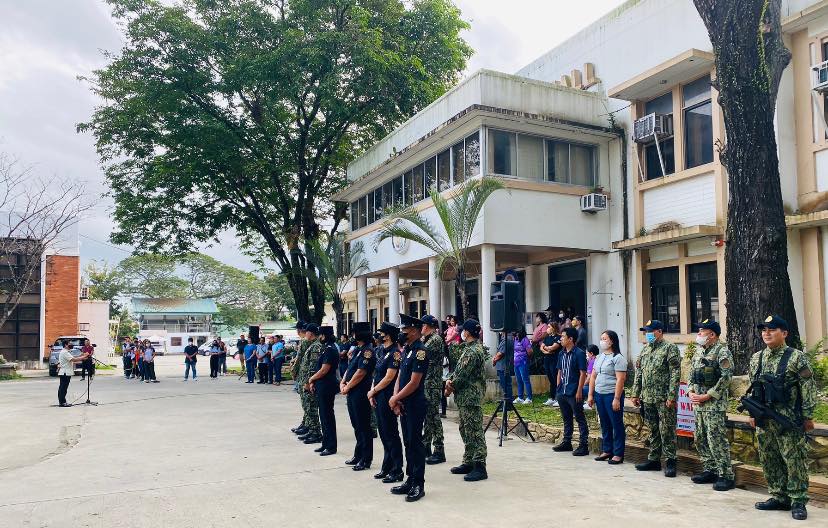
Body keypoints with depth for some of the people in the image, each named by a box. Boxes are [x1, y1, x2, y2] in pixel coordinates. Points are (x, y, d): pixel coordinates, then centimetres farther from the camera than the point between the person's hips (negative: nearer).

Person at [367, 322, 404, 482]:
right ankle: (386, 467, 27)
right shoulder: (380, 350, 10)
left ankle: (397, 471, 7)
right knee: (383, 433, 16)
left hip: (387, 397, -9)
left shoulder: (395, 353, -16)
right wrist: (372, 392, 4)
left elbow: (388, 378, -18)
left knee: (391, 434, -2)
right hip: (378, 398, 9)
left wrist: (373, 391, -8)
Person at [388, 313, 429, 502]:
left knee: (416, 443, -2)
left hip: (415, 405, -9)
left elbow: (414, 382, -19)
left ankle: (419, 485, 7)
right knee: (408, 443, 14)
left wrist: (395, 398, -11)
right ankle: (410, 481, 23)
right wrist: (396, 398, -1)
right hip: (403, 405, 9)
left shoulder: (420, 351, -16)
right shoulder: (406, 350, 12)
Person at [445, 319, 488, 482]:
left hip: (471, 397, -11)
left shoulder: (474, 351, -18)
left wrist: (451, 387, -5)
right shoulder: (470, 348, 15)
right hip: (465, 397, 11)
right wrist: (450, 380, -1)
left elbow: (463, 375, -20)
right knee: (466, 430, 16)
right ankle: (469, 463, 25)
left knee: (475, 432, -7)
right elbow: (459, 369, 16)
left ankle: (480, 467, -4)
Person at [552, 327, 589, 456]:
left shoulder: (579, 354, -11)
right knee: (566, 419, 17)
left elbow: (583, 373, -13)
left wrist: (579, 391, -17)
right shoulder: (561, 354, 11)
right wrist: (558, 388, 13)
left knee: (580, 419, -1)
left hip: (574, 393, -8)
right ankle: (566, 442, 27)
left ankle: (583, 445, 2)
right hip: (562, 392, 8)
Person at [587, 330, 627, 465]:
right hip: (599, 394, 7)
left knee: (616, 424, 0)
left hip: (612, 395, -7)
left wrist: (616, 399, -20)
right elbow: (593, 376, 16)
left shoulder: (618, 358, -10)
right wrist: (591, 394, 11)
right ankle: (607, 451, 23)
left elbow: (620, 379, -15)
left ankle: (618, 454, 6)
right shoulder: (599, 357, 14)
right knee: (605, 424, 14)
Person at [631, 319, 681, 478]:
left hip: (664, 399, -7)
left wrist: (671, 397, -19)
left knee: (667, 432, -2)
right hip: (648, 398, 7)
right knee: (653, 431, 14)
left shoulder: (670, 349, -7)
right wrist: (635, 394, 12)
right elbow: (638, 373, 17)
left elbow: (675, 374, -14)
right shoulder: (645, 349, 14)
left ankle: (670, 461, 7)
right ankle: (654, 460, 22)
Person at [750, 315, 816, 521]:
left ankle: (798, 502, 10)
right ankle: (779, 498, 23)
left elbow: (808, 388, -6)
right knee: (769, 461, 11)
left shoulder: (796, 357, -7)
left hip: (789, 421, -6)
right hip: (764, 421, 6)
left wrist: (808, 416, -8)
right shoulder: (756, 358, 10)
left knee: (795, 461, 0)